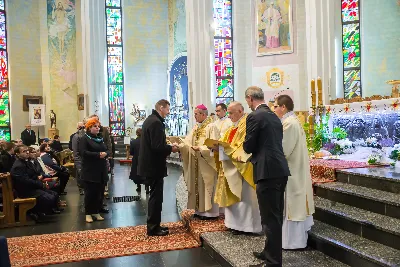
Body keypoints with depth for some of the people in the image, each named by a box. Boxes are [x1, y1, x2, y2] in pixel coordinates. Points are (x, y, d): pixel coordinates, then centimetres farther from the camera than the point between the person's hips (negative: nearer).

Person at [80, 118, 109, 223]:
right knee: (90, 192, -2)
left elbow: (107, 151, 14)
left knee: (100, 192, 8)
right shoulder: (84, 139, -4)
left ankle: (96, 212, 18)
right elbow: (83, 152, -17)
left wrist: (105, 154, -10)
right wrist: (98, 155, -21)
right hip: (90, 171, -6)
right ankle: (88, 213, 9)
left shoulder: (100, 138, 17)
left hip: (101, 171, 6)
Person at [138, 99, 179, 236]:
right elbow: (157, 147, -25)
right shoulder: (156, 122, -19)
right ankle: (153, 228, 8)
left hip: (149, 164, 11)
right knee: (156, 196, -1)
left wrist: (167, 145, 11)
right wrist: (171, 148, -10)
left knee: (155, 195, 17)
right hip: (154, 166, -11)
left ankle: (154, 225, 26)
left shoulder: (150, 119, 14)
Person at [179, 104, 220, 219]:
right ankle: (199, 209, 19)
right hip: (196, 163, 7)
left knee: (206, 185, -2)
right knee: (197, 185, 10)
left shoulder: (211, 126, -9)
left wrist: (200, 148, -25)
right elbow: (187, 141, 5)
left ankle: (209, 211, 7)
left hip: (206, 163, -7)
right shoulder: (195, 128, 13)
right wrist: (179, 146, -12)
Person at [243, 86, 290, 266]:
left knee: (270, 217, -1)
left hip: (268, 171, -9)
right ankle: (271, 252, 32)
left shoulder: (254, 116, -10)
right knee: (276, 215, 18)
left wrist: (247, 147, 13)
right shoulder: (275, 116, 16)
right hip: (280, 170, 9)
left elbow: (248, 146, -9)